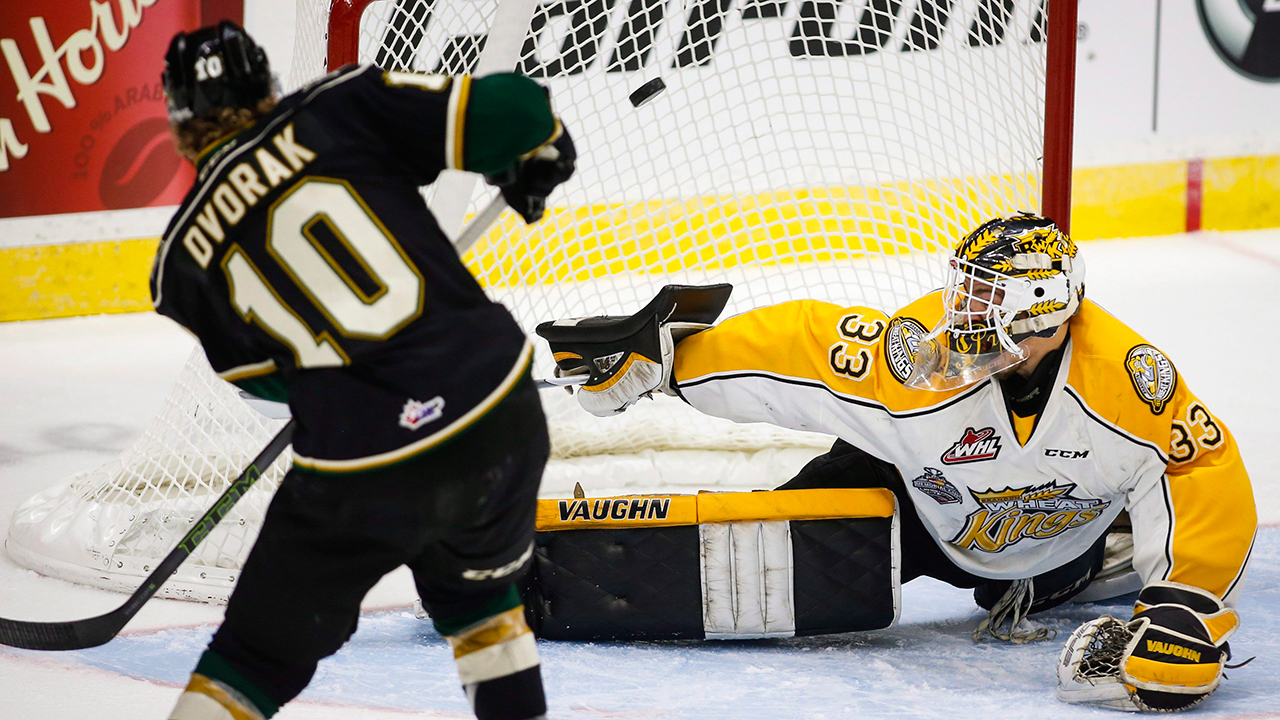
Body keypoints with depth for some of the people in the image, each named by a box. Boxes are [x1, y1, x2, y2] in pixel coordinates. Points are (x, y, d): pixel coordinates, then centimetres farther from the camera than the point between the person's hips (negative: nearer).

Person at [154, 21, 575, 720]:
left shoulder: (183, 256, 8)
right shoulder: (338, 108, 3)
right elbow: (512, 111, -3)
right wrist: (539, 161, 19)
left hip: (361, 471, -1)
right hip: (503, 414, 1)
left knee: (261, 654, 13)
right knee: (475, 584, 30)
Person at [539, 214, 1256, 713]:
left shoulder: (1125, 375, -34)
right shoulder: (917, 352, -34)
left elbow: (1210, 480, -31)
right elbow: (802, 342, -27)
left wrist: (1186, 608, -42)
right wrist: (656, 357, -27)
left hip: (1056, 532, 2)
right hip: (921, 504, -2)